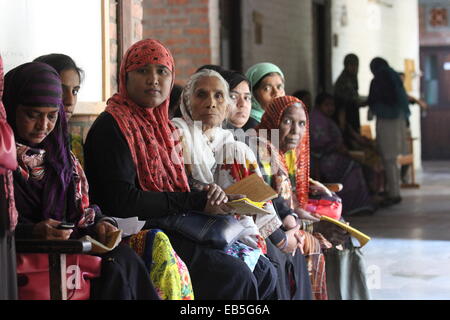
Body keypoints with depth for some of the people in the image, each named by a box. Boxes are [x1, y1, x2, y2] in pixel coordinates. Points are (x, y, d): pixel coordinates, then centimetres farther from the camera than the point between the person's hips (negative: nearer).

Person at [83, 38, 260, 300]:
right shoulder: (112, 126, -10)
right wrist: (197, 202, -15)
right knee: (234, 275, -20)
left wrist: (209, 195, -5)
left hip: (174, 230, 8)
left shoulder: (162, 125, 17)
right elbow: (121, 201, -20)